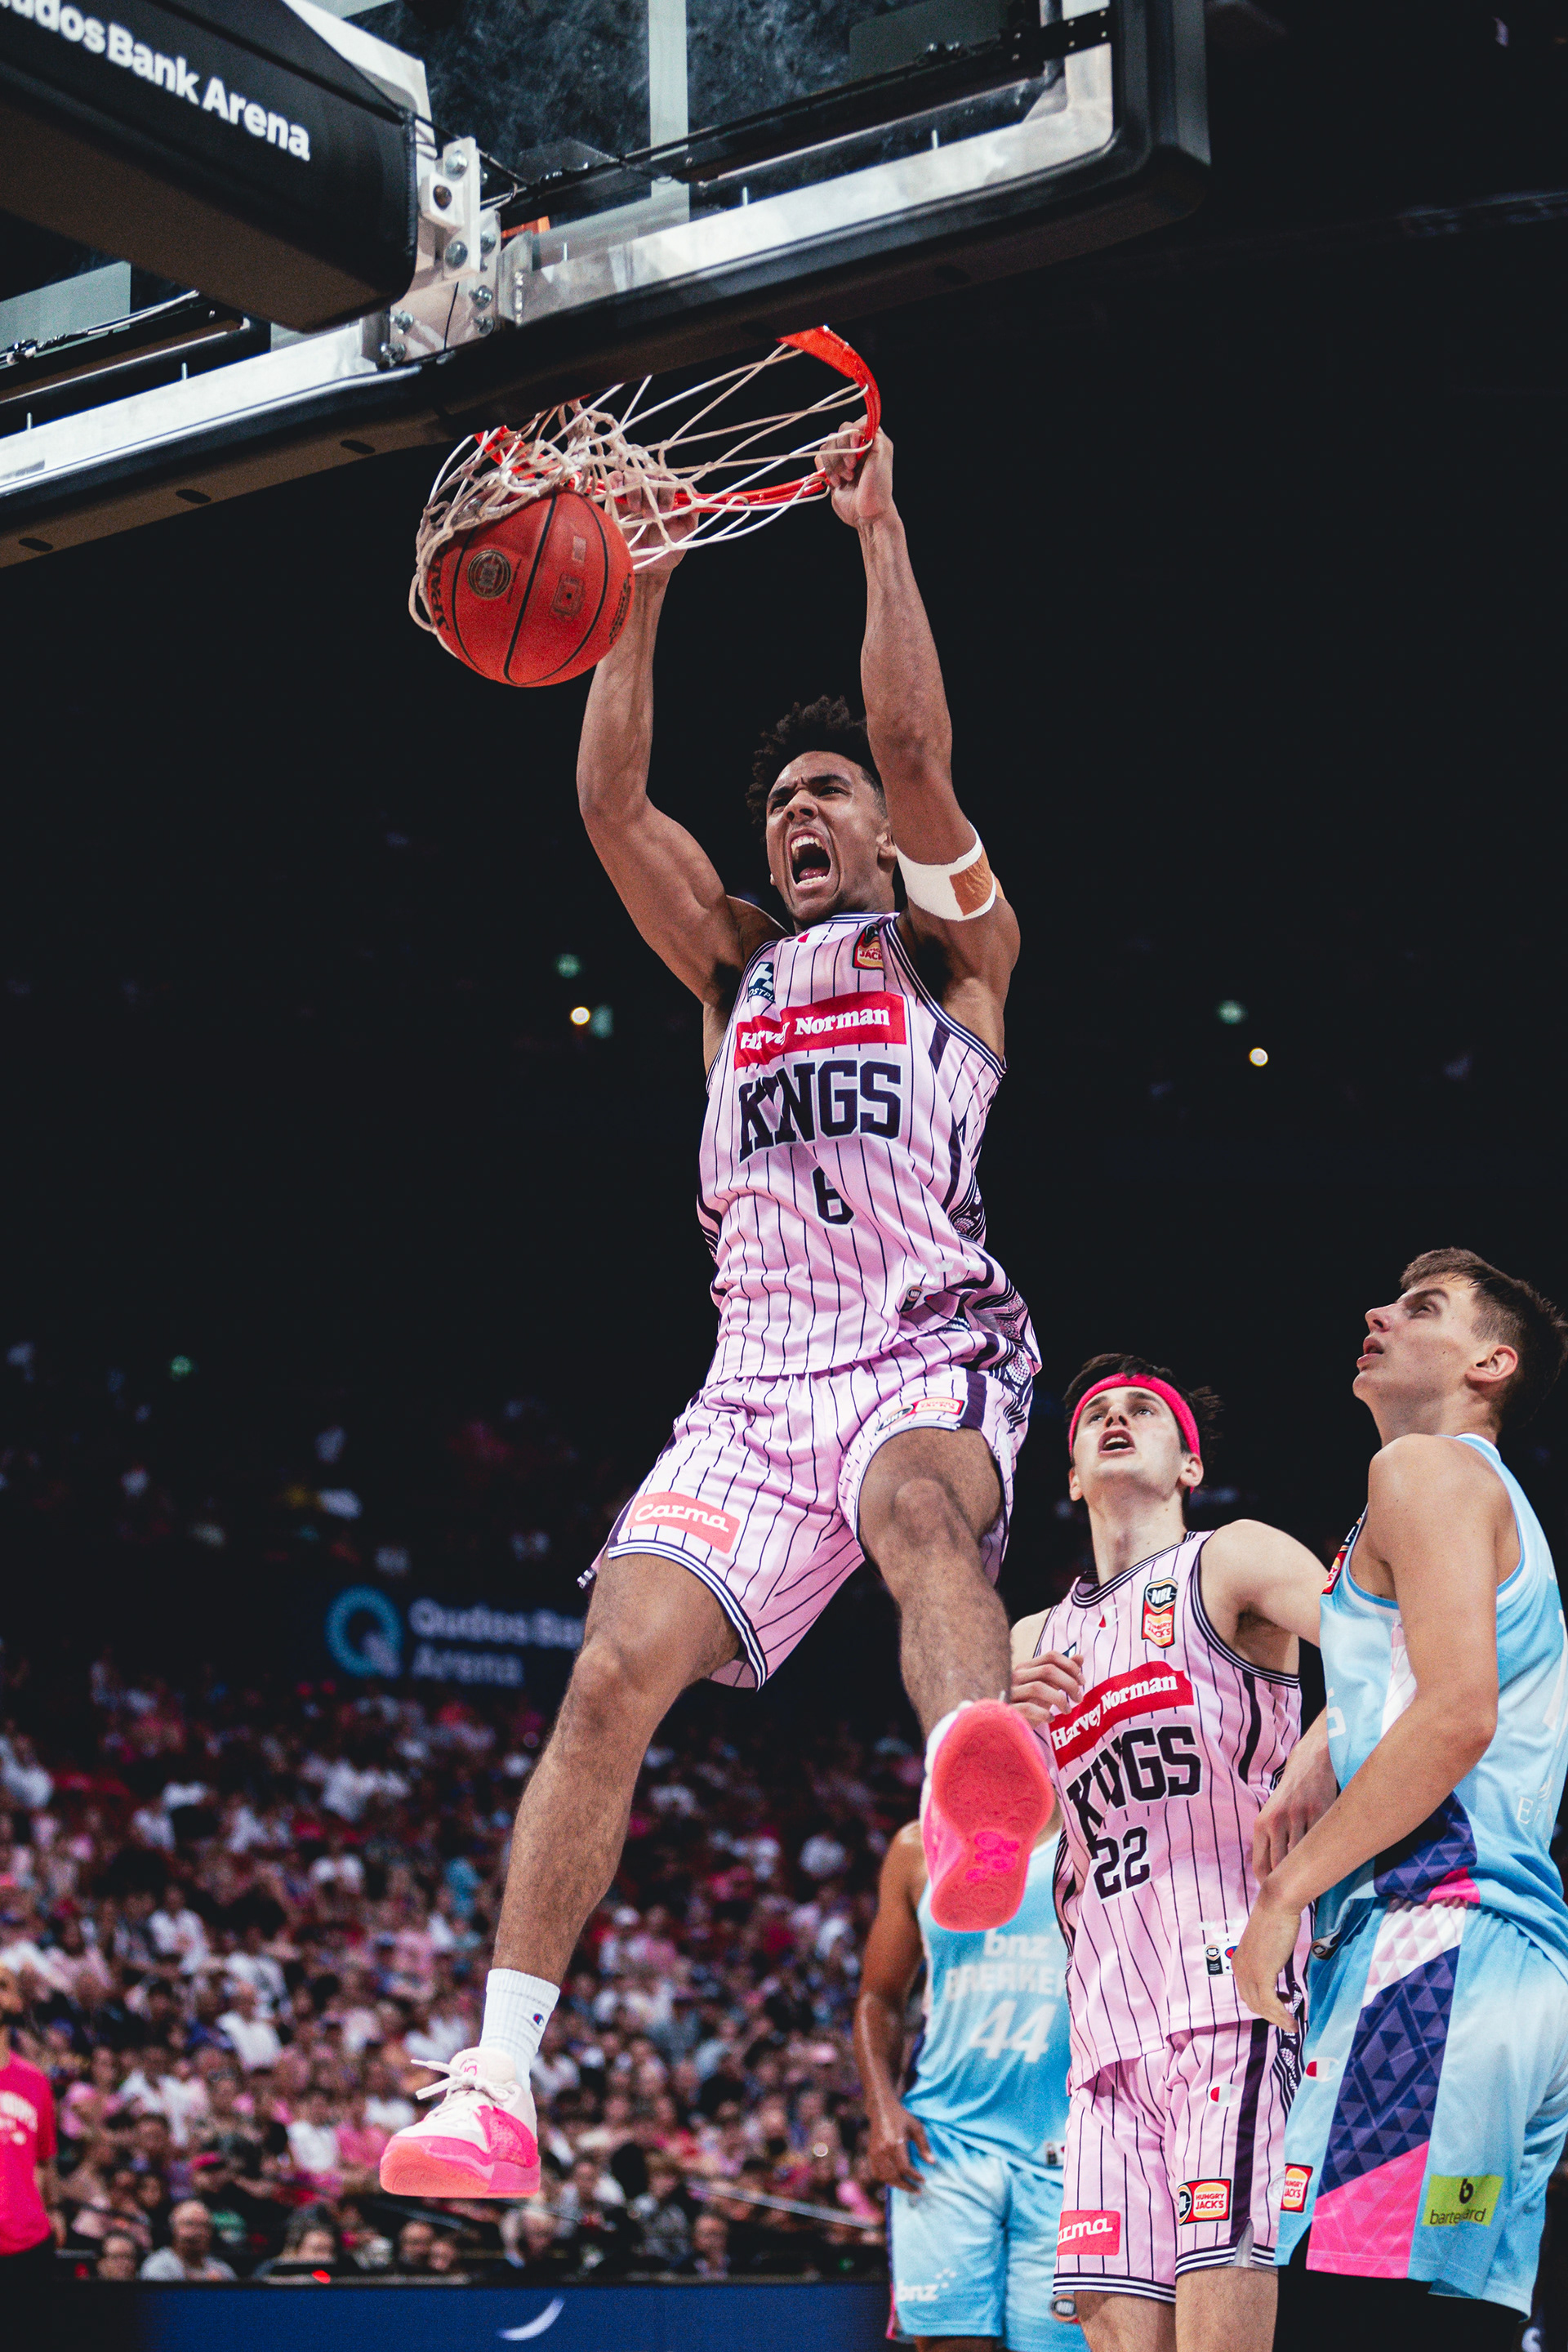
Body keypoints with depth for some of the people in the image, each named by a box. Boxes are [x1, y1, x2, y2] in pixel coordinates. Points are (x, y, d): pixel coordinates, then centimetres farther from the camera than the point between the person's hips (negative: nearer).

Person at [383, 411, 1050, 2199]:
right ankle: (496, 2085, -15)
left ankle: (983, 1820, -70)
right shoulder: (736, 968, 25)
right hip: (758, 1374, 4)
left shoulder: (952, 946, 14)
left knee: (916, 1509, -40)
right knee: (614, 1672, -14)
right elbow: (610, 800, 12)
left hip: (932, 1343, -4)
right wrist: (643, 589, 7)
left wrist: (878, 531, -4)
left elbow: (914, 748, -3)